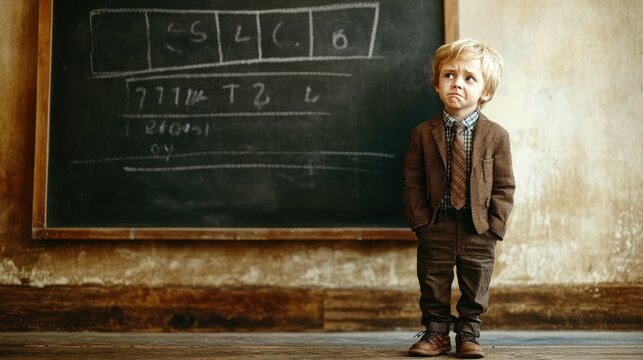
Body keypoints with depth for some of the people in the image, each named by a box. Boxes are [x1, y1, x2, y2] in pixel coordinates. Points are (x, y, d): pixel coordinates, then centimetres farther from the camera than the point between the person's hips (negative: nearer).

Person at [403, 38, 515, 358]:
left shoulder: (496, 136, -3)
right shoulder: (423, 134, -2)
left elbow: (504, 186, -1)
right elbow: (412, 182, 0)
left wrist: (494, 225, -9)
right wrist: (421, 220, -8)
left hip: (478, 230, 0)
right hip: (436, 227, 0)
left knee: (476, 285, 11)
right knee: (433, 284, 10)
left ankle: (468, 333, 26)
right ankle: (435, 332, 24)